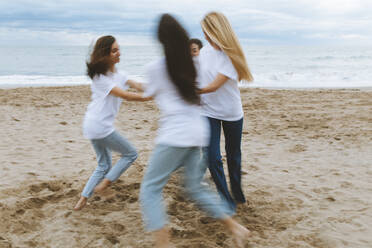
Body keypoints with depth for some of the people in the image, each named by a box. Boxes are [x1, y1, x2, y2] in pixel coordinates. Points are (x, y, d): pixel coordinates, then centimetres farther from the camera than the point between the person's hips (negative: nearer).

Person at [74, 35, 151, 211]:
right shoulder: (100, 77, -15)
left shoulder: (118, 75, 13)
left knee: (104, 166, 15)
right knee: (131, 154, 2)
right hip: (100, 126, -9)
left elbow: (137, 86, 1)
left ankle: (83, 199, 15)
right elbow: (125, 95, -20)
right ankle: (104, 183, 2)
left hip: (92, 127, 9)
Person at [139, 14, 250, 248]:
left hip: (174, 134, -7)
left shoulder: (156, 67, -6)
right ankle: (235, 227, 20)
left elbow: (149, 94, 11)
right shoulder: (189, 64, 10)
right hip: (196, 132, 7)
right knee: (195, 187, 19)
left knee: (150, 188, 0)